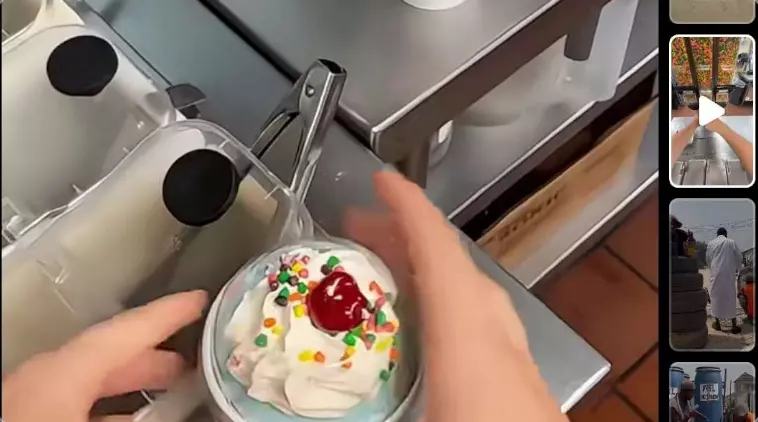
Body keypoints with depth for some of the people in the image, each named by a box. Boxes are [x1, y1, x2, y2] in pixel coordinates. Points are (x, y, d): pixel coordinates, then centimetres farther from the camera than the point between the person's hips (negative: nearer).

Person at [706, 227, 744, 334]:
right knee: (730, 297, 2)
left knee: (716, 296, 9)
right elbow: (739, 257, 3)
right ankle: (734, 325, 1)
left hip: (716, 273, 1)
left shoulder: (711, 243, 5)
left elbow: (707, 259, 11)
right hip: (729, 273, -1)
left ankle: (717, 323, 13)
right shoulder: (731, 242, 1)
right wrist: (736, 269, 20)